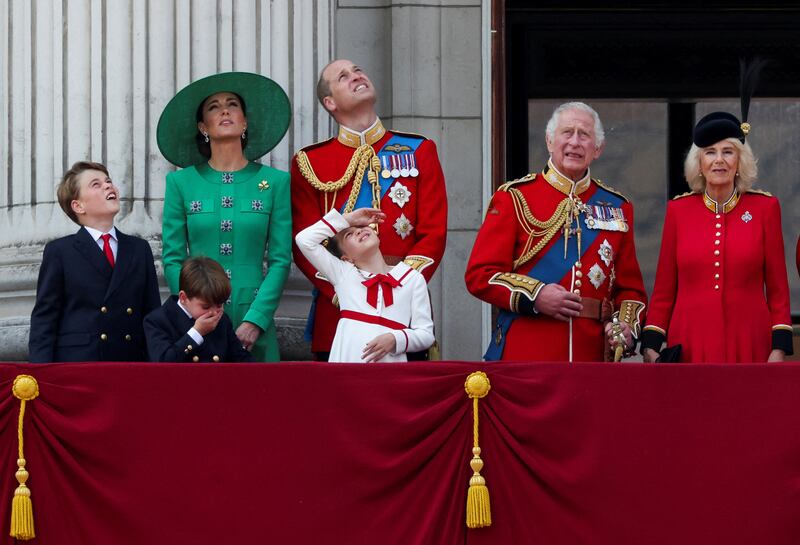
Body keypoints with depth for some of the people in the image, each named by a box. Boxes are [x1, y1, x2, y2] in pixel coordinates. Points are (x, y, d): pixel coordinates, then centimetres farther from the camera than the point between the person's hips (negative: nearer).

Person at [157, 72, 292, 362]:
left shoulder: (275, 182, 6)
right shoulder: (181, 182, 6)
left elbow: (280, 260, 1)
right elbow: (173, 259, 3)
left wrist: (255, 319, -10)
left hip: (254, 324, 0)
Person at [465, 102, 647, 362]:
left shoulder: (617, 208, 13)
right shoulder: (515, 197, 4)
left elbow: (630, 287, 15)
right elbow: (479, 275, -1)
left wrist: (626, 327, -5)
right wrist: (535, 296, -15)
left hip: (593, 355, 3)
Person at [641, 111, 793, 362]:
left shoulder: (765, 207, 3)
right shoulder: (678, 209, 5)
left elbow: (778, 288, 4)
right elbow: (664, 289, 8)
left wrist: (779, 349, -4)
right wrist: (651, 345, -1)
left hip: (748, 346, -1)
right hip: (690, 346, 1)